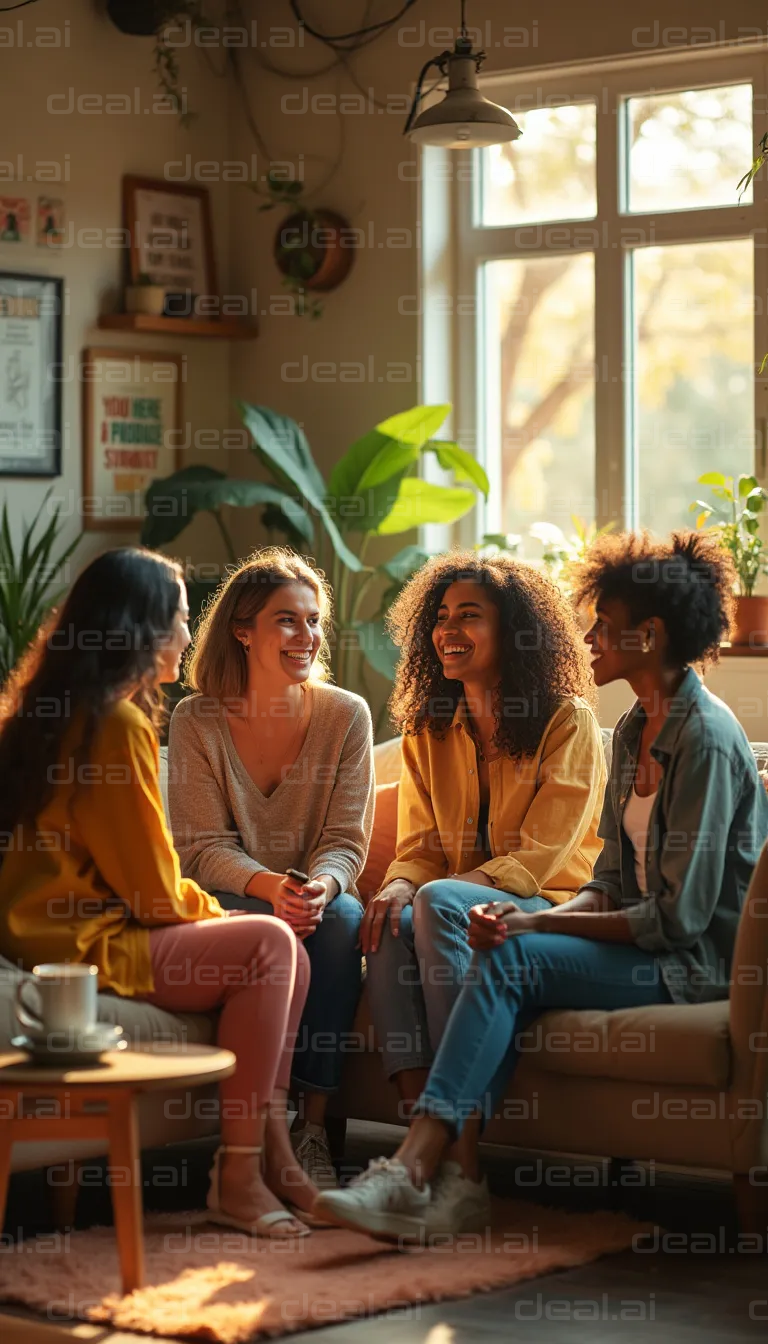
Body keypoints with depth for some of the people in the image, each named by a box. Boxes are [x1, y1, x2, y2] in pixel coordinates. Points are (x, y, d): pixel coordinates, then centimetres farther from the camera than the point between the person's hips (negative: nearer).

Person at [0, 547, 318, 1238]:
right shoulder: (119, 723, -17)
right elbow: (154, 887, -14)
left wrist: (205, 910, 10)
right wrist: (213, 914, 4)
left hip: (57, 924, 10)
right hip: (84, 943, -10)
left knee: (283, 953, 7)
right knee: (269, 945, -14)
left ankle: (272, 1156, 5)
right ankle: (239, 1179, -10)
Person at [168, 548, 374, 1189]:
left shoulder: (346, 715, 0)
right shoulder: (197, 720, -4)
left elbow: (346, 841, -3)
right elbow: (204, 847, -8)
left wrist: (321, 887, -27)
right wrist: (272, 887, -28)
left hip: (319, 899, 1)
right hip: (232, 899, -1)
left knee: (343, 920, -33)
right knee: (267, 933, -35)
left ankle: (314, 1127, -31)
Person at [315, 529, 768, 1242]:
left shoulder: (706, 738, -15)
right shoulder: (633, 729, 14)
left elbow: (679, 915, -19)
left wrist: (537, 924, -16)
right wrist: (535, 920, -8)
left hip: (701, 961, -8)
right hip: (644, 941, 8)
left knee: (511, 959, -24)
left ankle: (411, 1175, -32)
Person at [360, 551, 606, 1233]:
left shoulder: (569, 723, -5)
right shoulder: (430, 734, 14)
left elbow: (541, 855, -12)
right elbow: (421, 846, 11)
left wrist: (435, 890, -24)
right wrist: (398, 886, -14)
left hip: (553, 910, -5)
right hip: (465, 914, 5)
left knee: (440, 905, -34)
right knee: (393, 922, -29)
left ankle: (459, 1167, -41)